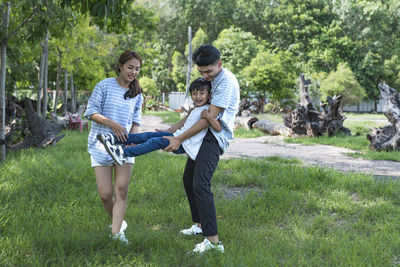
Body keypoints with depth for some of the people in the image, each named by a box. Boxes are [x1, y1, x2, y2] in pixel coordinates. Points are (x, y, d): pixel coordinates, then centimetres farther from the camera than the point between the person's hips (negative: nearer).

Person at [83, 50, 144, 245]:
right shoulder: (105, 86, -2)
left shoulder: (137, 94, 12)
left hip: (124, 145, 3)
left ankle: (116, 232, -12)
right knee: (105, 193, -5)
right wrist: (112, 123, -18)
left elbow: (136, 121, 14)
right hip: (101, 143, -3)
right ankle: (118, 222, 20)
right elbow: (91, 112, -4)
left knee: (122, 190, -12)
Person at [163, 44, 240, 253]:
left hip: (216, 136, -10)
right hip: (204, 134, 10)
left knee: (200, 184, -20)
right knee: (188, 179, 17)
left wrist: (180, 139, -20)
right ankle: (200, 224, 30)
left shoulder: (226, 81, -18)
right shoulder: (210, 79, 14)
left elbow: (209, 118, -21)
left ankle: (213, 240, -21)